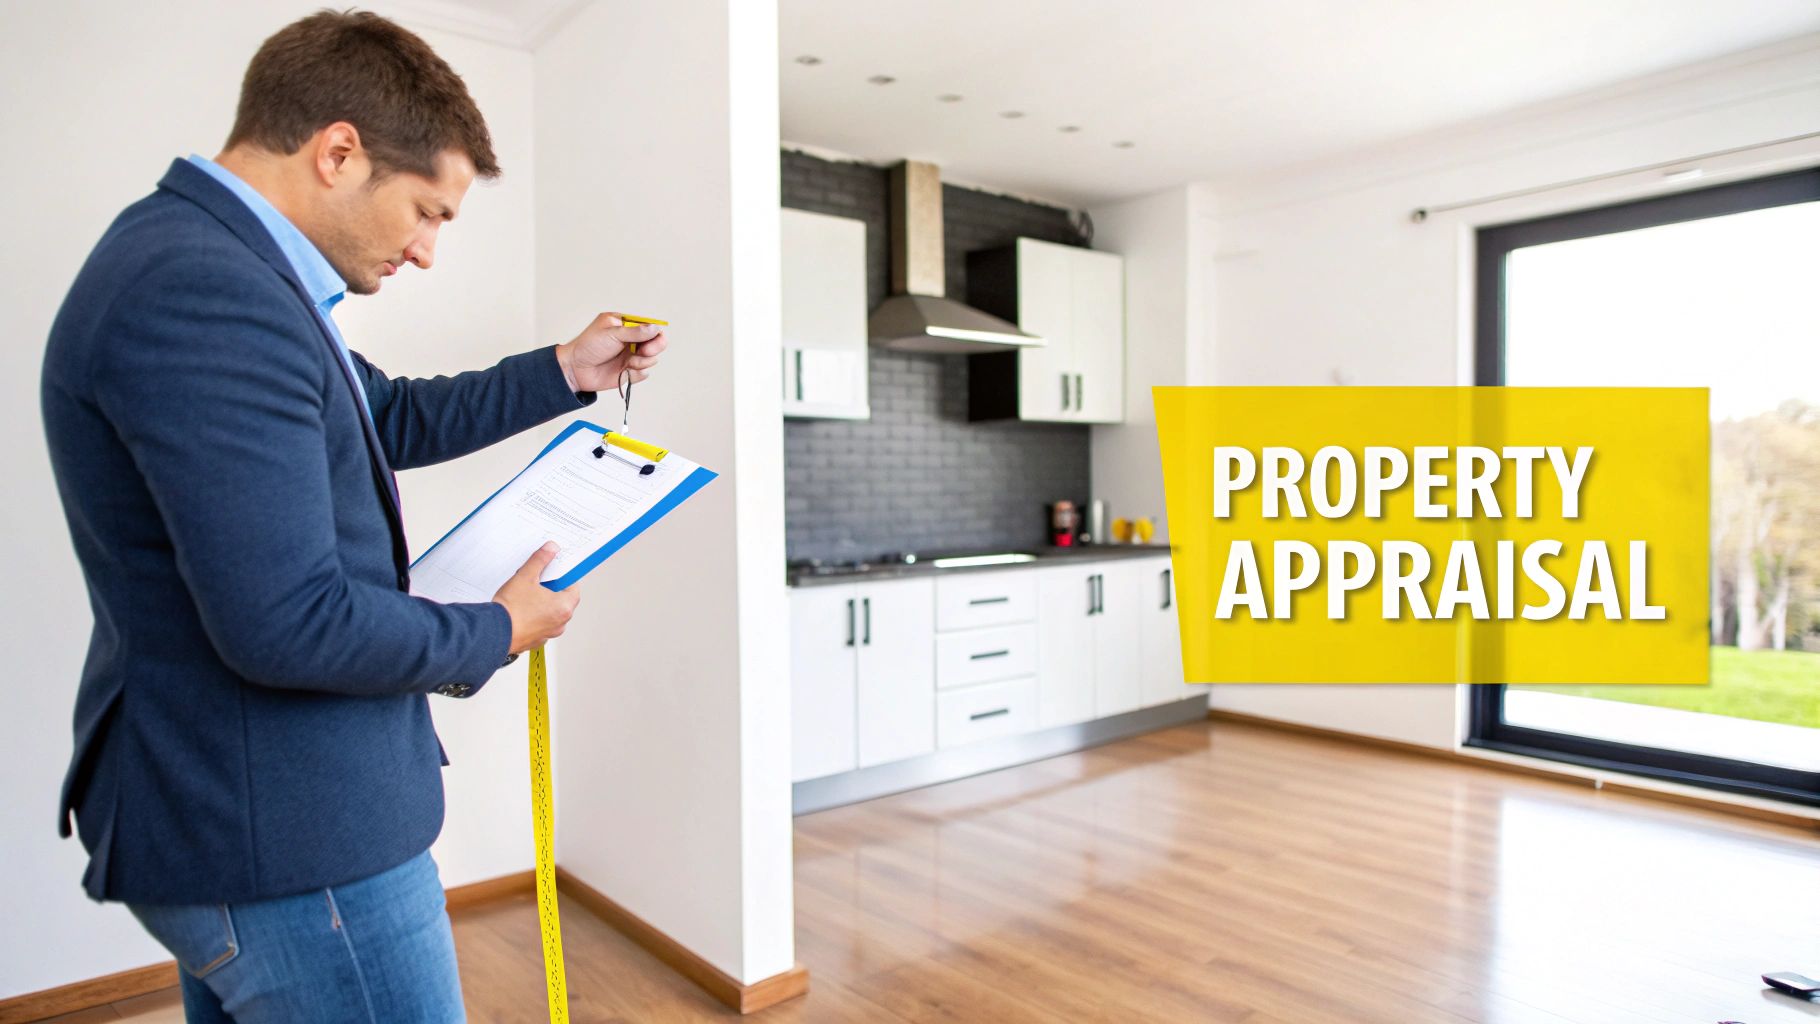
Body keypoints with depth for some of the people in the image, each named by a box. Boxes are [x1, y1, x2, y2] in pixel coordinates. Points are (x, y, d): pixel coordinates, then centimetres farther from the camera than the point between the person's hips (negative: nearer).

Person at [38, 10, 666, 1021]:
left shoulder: (199, 264, 11)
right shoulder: (209, 294, -24)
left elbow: (394, 420, 20)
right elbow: (287, 624, -28)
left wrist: (566, 372, 16)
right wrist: (498, 633, -13)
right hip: (294, 842, -10)